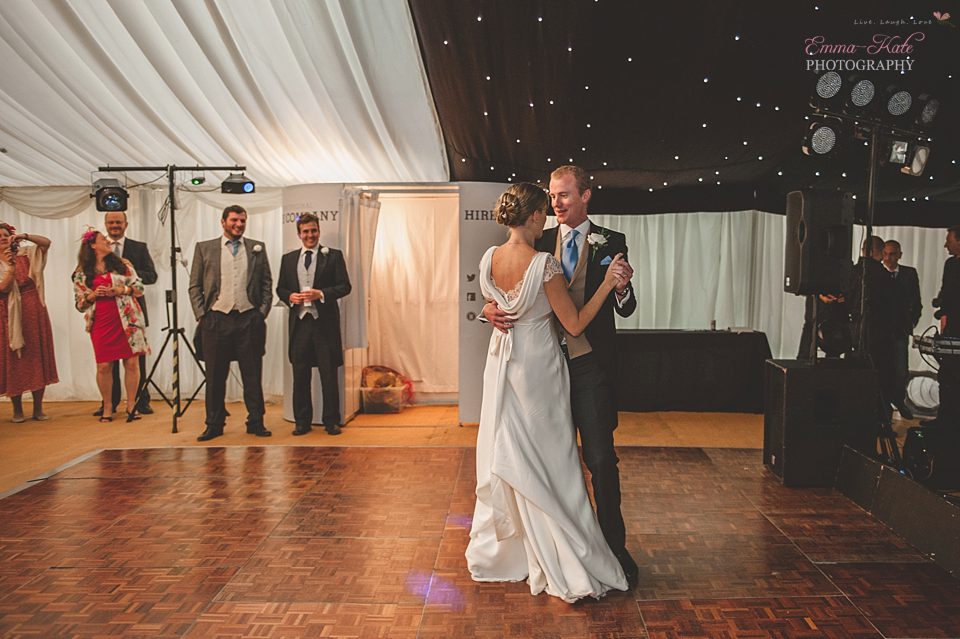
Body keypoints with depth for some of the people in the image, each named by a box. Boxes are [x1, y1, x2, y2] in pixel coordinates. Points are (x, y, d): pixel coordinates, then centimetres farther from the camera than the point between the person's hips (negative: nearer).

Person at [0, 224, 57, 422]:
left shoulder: (26, 254, 7)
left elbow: (46, 243, -5)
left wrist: (25, 236, -18)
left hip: (34, 313, 2)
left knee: (38, 359, 3)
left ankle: (38, 408, 9)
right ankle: (17, 410, 8)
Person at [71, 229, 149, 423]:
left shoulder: (122, 264, 11)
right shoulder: (82, 273, 8)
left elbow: (139, 288, 7)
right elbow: (80, 303, 9)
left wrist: (121, 290, -9)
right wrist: (92, 295, -9)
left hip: (127, 319, 1)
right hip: (101, 323, 0)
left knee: (132, 362, -2)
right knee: (104, 366, -1)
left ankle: (131, 405, 9)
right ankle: (107, 407, 13)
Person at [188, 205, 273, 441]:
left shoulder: (258, 248, 10)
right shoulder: (204, 248, 8)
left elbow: (267, 284, 10)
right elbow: (194, 286, 7)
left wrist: (262, 312, 0)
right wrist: (201, 315, -2)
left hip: (249, 319, 0)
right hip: (216, 319, 0)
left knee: (252, 375, 4)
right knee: (215, 375, 5)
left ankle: (255, 422, 12)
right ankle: (214, 424, 13)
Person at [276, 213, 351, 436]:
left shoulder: (333, 256, 2)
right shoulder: (288, 259, 13)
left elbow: (345, 286, -2)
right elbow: (280, 288, 15)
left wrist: (321, 294, -16)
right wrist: (290, 296, -7)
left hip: (325, 322, -3)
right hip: (299, 322, 3)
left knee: (329, 375, 2)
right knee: (300, 375, 7)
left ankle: (331, 421, 12)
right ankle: (302, 422, 16)